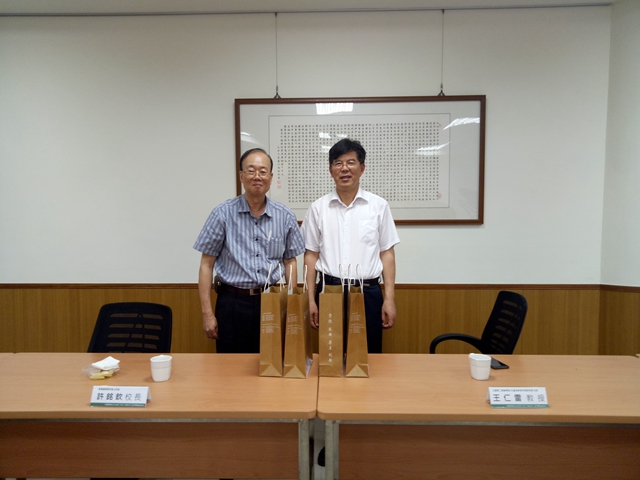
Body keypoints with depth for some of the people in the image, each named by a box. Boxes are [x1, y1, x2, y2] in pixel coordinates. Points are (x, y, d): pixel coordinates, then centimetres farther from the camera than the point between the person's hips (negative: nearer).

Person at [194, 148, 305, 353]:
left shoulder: (285, 216, 0)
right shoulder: (223, 213, -5)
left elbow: (290, 262, 8)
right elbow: (206, 264, -2)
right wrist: (207, 313, -5)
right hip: (233, 303, -1)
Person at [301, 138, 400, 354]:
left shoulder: (379, 206, 1)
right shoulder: (317, 208, 2)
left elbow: (387, 254, 3)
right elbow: (311, 255, 5)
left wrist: (390, 299, -2)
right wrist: (310, 299, 2)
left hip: (368, 292, 0)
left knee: (369, 355, 9)